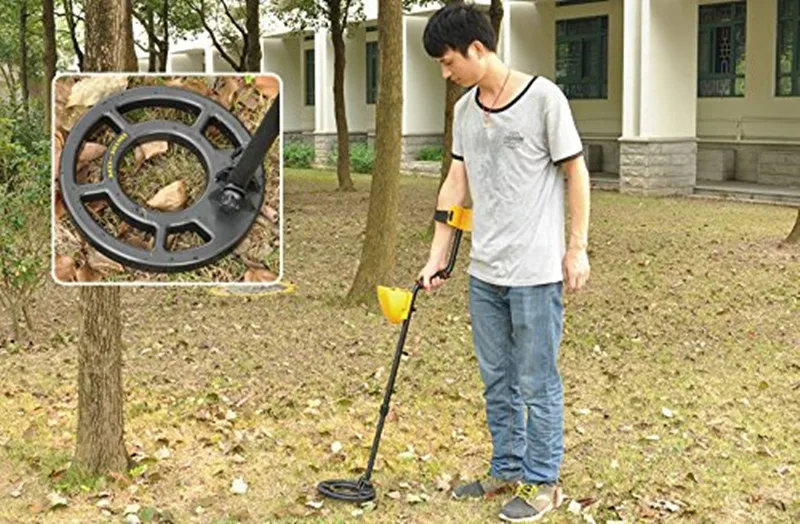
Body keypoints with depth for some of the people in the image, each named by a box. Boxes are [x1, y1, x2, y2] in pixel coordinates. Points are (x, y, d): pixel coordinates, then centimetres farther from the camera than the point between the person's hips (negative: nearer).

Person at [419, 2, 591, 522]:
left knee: (537, 384, 4)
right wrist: (437, 255, 11)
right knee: (497, 381, 16)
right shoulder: (465, 110, 9)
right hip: (484, 270, 7)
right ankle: (507, 470, 31)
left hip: (536, 271, -6)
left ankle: (543, 482, 18)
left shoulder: (543, 97, -11)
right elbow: (455, 184, 12)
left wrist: (577, 247, -7)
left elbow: (577, 173, -6)